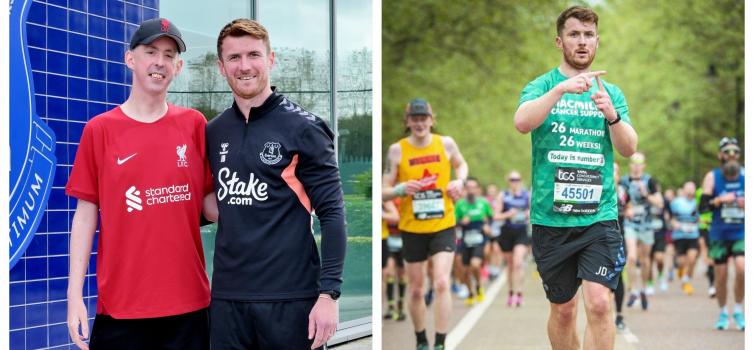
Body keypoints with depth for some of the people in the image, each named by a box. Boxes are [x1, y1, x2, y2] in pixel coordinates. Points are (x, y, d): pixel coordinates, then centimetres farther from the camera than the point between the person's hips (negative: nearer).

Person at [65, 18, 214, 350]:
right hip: (120, 307, -1)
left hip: (188, 304, 2)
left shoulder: (193, 124, 5)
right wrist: (75, 293, -4)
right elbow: (86, 214, 2)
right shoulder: (99, 130, 1)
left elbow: (210, 200, 9)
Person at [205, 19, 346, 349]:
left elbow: (332, 215, -7)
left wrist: (329, 293, -14)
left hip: (289, 298, -4)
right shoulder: (213, 132, 10)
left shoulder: (303, 128, -4)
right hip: (226, 297, 4)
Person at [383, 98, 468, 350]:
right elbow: (384, 191, -3)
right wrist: (401, 189, -24)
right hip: (412, 229, 0)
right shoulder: (397, 150, -5)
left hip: (443, 226, 0)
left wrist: (459, 181, -1)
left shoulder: (446, 144, 0)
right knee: (416, 290, 9)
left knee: (441, 284, -15)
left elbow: (461, 164, 20)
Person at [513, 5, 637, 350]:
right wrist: (561, 89, -31)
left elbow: (629, 148, 0)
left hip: (599, 216, 0)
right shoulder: (542, 85, 3)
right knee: (563, 310, 9)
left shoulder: (612, 92, 9)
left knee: (599, 303, -15)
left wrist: (612, 115, -20)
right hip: (550, 218, 0)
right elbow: (522, 122, -17)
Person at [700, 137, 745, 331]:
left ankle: (738, 311, 2)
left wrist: (746, 204, -7)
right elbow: (702, 206, -9)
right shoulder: (712, 177, -1)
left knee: (742, 268, -17)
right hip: (719, 235, 0)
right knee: (721, 275, 3)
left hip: (742, 233, 0)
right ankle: (723, 313, 23)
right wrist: (720, 200, -25)